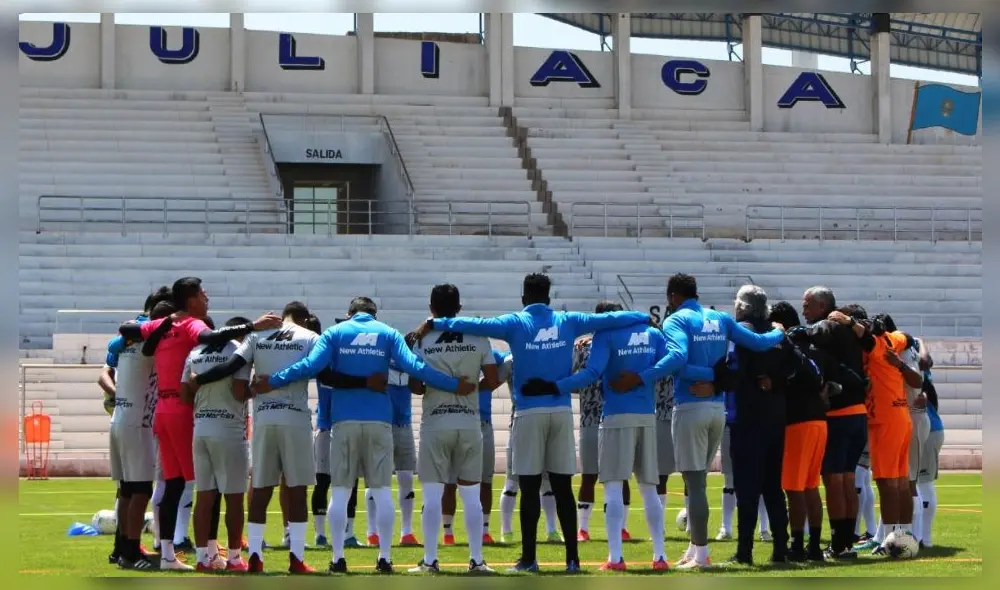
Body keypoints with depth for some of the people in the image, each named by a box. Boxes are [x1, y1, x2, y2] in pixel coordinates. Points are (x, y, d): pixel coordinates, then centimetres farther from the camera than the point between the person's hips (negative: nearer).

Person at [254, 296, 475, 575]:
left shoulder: (335, 332, 7)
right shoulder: (388, 334, 8)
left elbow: (311, 366, -7)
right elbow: (414, 367, -4)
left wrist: (272, 381, -5)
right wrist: (454, 385, -4)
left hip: (344, 419, 0)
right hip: (379, 420, 0)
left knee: (340, 492, 5)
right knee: (382, 491, 5)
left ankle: (338, 558, 2)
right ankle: (385, 558, 4)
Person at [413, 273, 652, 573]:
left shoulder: (516, 323, -1)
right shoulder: (568, 322, 7)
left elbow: (476, 325, -11)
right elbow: (609, 319, 15)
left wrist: (436, 324, -7)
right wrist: (645, 318, 29)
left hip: (529, 412, -2)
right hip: (562, 412, 2)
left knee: (530, 489, 1)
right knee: (563, 488, 5)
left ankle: (529, 558, 1)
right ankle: (572, 557, 4)